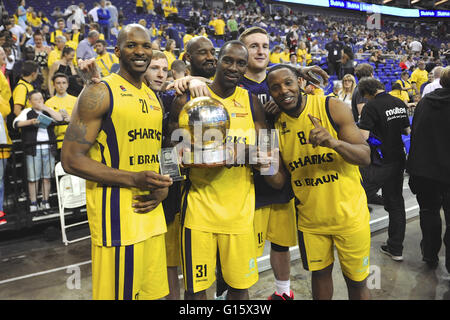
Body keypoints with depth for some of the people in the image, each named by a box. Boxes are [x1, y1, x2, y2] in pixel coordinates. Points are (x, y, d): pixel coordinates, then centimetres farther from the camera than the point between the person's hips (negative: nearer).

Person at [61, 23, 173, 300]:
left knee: (152, 291, 16)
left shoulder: (154, 98, 14)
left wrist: (162, 189, 0)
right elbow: (72, 159, -12)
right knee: (118, 292, 3)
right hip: (117, 217, -7)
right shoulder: (100, 93, -7)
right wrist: (133, 179, -21)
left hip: (152, 213, 7)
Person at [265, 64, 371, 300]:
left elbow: (365, 158, -15)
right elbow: (280, 181, 2)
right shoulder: (275, 126, -2)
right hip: (310, 217, 3)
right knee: (320, 273, 20)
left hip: (348, 214, -2)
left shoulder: (332, 108, -13)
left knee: (356, 280, 11)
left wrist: (334, 142, -34)